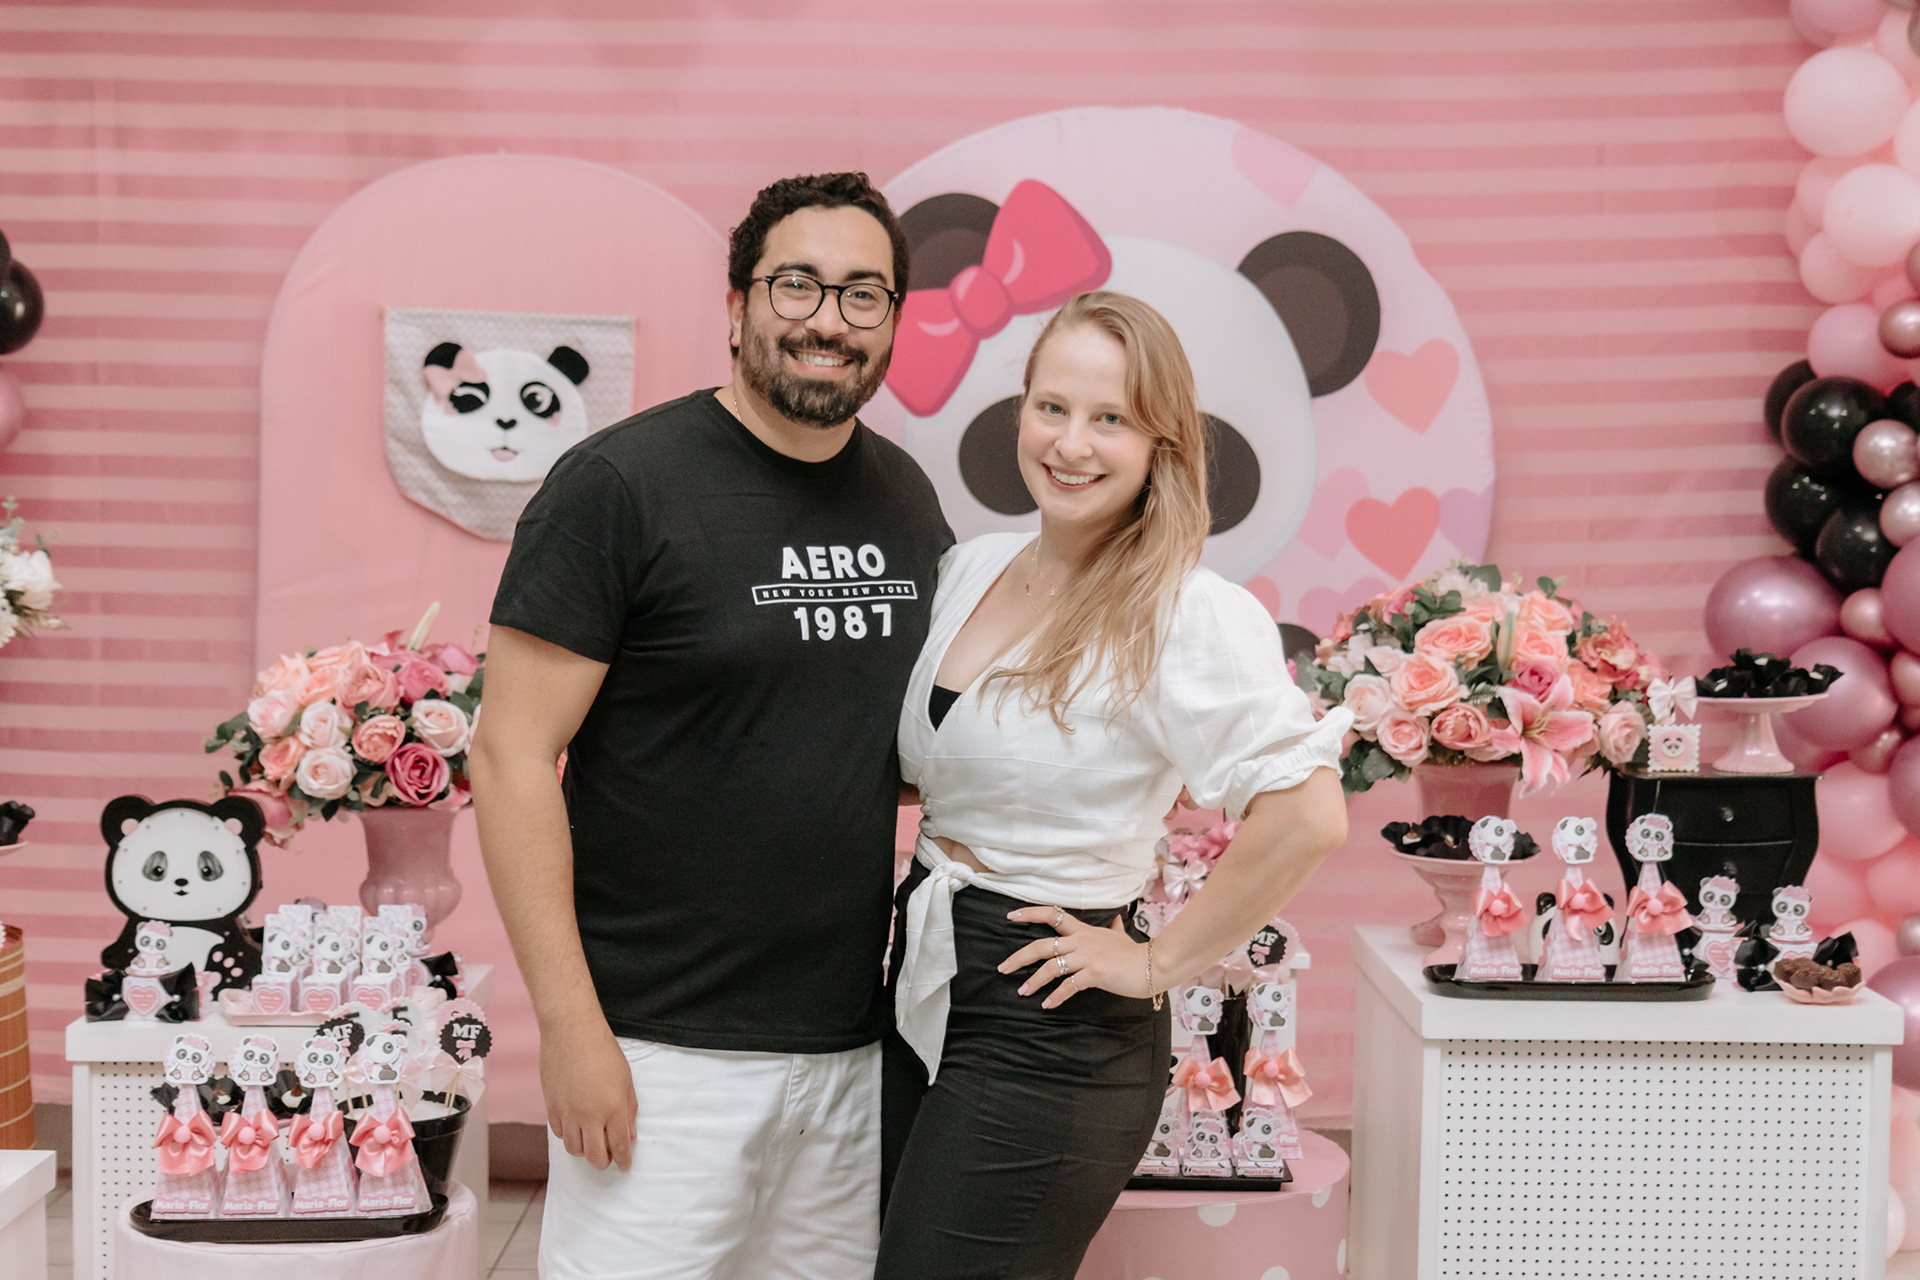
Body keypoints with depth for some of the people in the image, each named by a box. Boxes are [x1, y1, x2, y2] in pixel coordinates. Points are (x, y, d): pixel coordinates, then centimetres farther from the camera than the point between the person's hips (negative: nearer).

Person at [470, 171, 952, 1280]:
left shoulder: (906, 498, 9)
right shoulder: (622, 485, -10)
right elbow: (514, 760, -12)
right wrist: (571, 1025, -16)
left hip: (855, 1046, 6)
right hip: (664, 1052, -6)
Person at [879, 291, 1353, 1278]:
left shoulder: (1190, 614, -17)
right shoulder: (968, 569, 6)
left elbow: (1308, 815, -28)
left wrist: (1162, 962, -19)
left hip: (1048, 1035, -7)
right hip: (924, 995, 7)